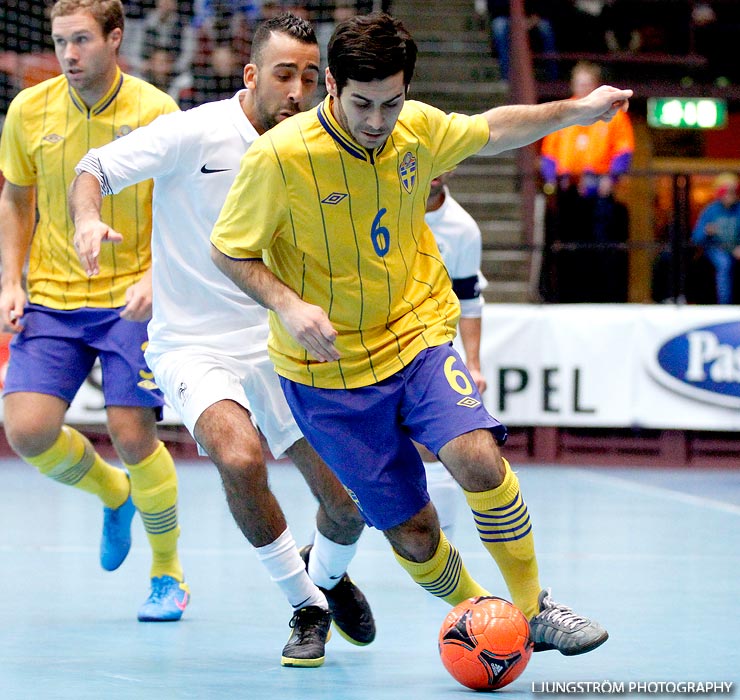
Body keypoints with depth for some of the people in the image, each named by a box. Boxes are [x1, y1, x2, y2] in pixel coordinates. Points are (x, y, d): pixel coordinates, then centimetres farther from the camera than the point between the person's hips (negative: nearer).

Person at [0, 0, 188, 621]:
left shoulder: (155, 112, -9)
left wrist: (154, 278, -21)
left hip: (132, 300, -3)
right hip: (51, 298, 3)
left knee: (133, 436, -12)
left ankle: (168, 575, 13)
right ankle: (114, 495, 22)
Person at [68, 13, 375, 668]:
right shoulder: (195, 133, -14)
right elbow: (92, 171, -13)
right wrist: (89, 218, -33)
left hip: (278, 345, 4)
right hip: (193, 345, -4)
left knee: (351, 506, 0)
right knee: (241, 459, -32)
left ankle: (328, 574, 39)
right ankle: (306, 607, -8)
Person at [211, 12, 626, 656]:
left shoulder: (420, 128, -6)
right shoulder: (278, 157, -19)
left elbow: (492, 129, 16)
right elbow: (228, 250, -8)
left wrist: (581, 109, 19)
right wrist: (285, 303, -24)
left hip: (417, 336, 2)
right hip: (329, 371, -2)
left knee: (477, 457, -25)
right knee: (413, 534, -3)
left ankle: (534, 608, -5)